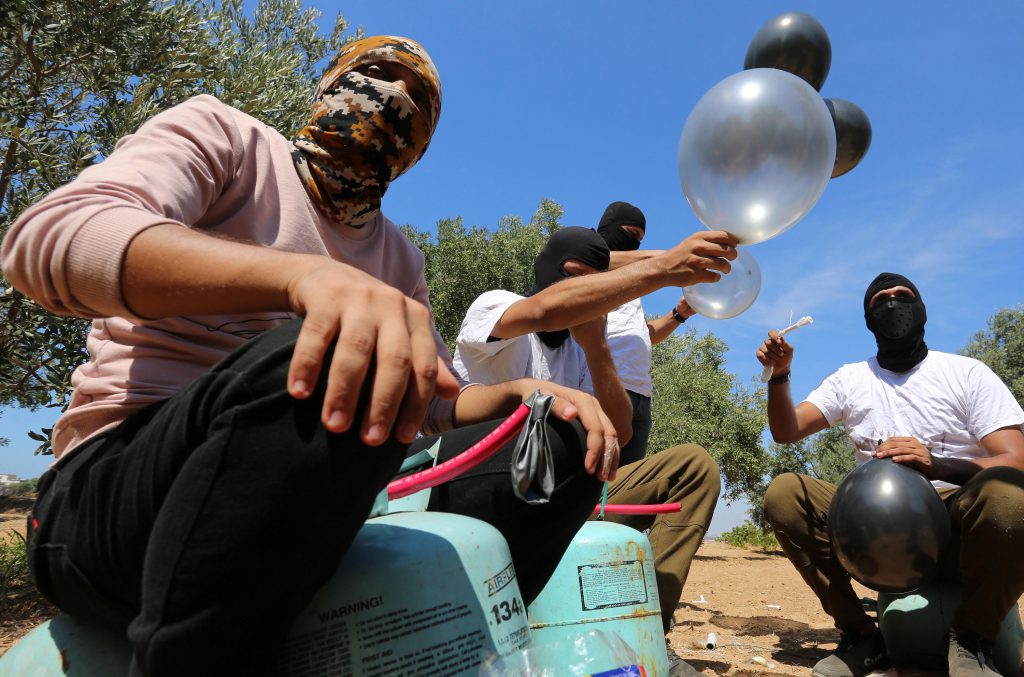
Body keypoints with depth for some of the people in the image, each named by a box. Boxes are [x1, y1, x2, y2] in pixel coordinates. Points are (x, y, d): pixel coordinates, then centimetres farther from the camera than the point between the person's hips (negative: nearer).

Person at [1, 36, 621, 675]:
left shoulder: (401, 259, 19)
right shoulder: (222, 133, 3)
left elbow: (441, 403, 23)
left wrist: (520, 393, -1)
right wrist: (302, 272, -33)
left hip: (317, 499, 6)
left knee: (560, 444, -7)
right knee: (318, 363, -36)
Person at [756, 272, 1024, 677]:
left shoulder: (968, 374, 2)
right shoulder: (850, 379, 11)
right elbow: (786, 432, 3)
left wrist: (936, 465, -29)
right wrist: (779, 374, -16)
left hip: (958, 524, -2)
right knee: (783, 492, -20)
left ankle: (970, 641, -11)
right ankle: (860, 635, -6)